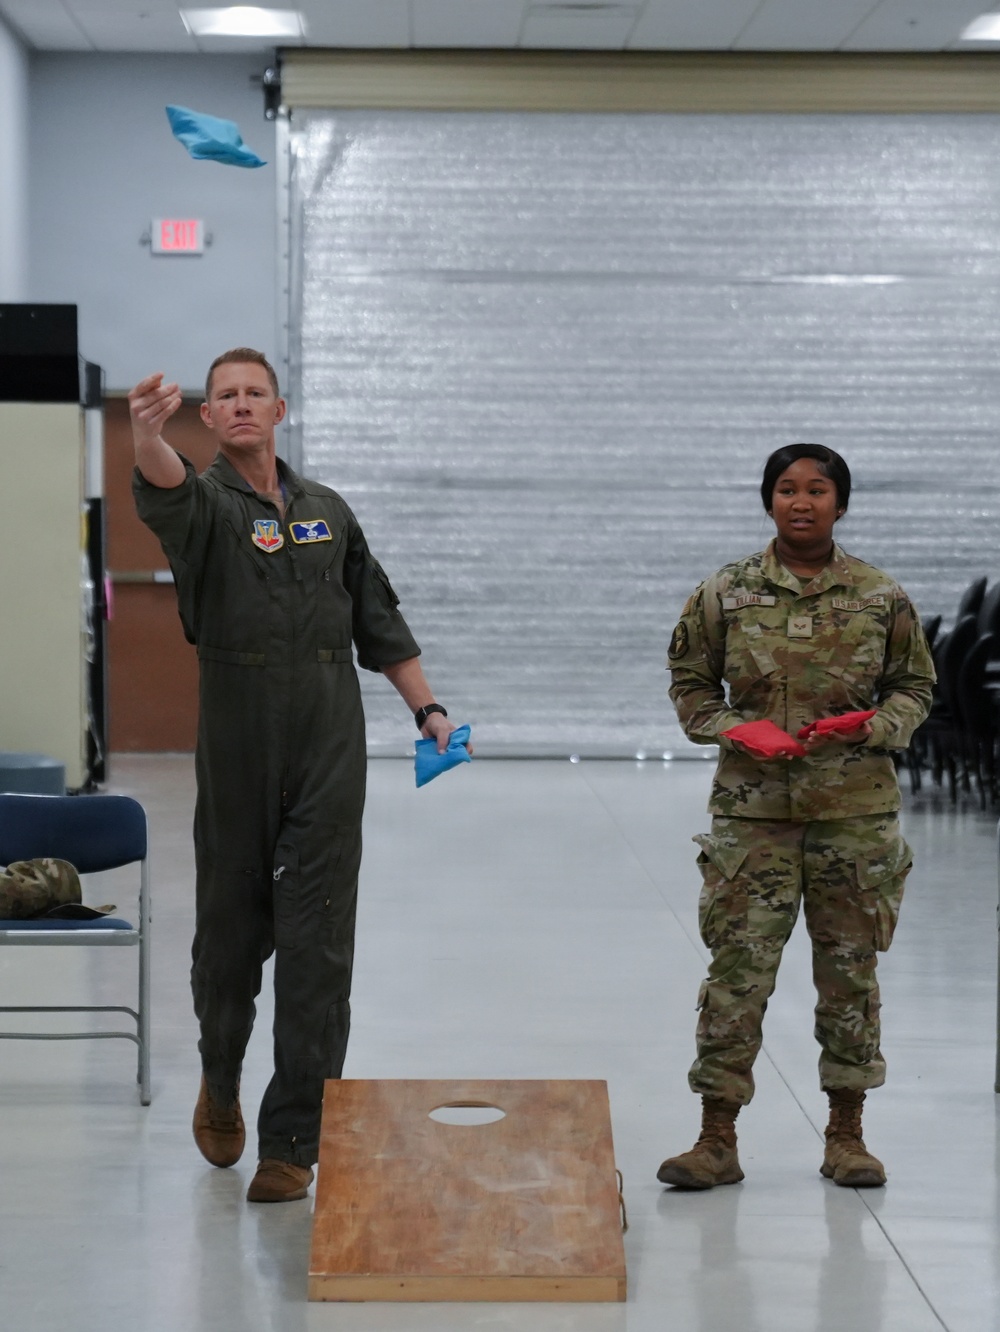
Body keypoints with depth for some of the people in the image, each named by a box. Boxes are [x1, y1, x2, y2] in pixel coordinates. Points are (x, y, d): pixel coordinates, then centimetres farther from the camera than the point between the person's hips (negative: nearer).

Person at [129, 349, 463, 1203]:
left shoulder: (328, 512, 15)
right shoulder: (203, 503, 0)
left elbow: (379, 622, 22)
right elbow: (162, 487, -26)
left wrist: (426, 707, 12)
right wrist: (148, 434, -48)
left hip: (331, 748, 2)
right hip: (237, 746, -2)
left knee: (317, 948, -3)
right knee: (230, 925, 7)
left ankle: (293, 1140, 2)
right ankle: (221, 1082, 35)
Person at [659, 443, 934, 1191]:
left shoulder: (882, 598, 2)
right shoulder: (725, 595, 1)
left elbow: (916, 686, 10)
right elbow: (690, 683, 8)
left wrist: (866, 727, -10)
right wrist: (737, 730, -10)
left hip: (856, 811, 1)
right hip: (752, 810, -1)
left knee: (850, 970, 8)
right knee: (737, 970, -2)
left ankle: (846, 1136, 20)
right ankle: (718, 1140, 6)